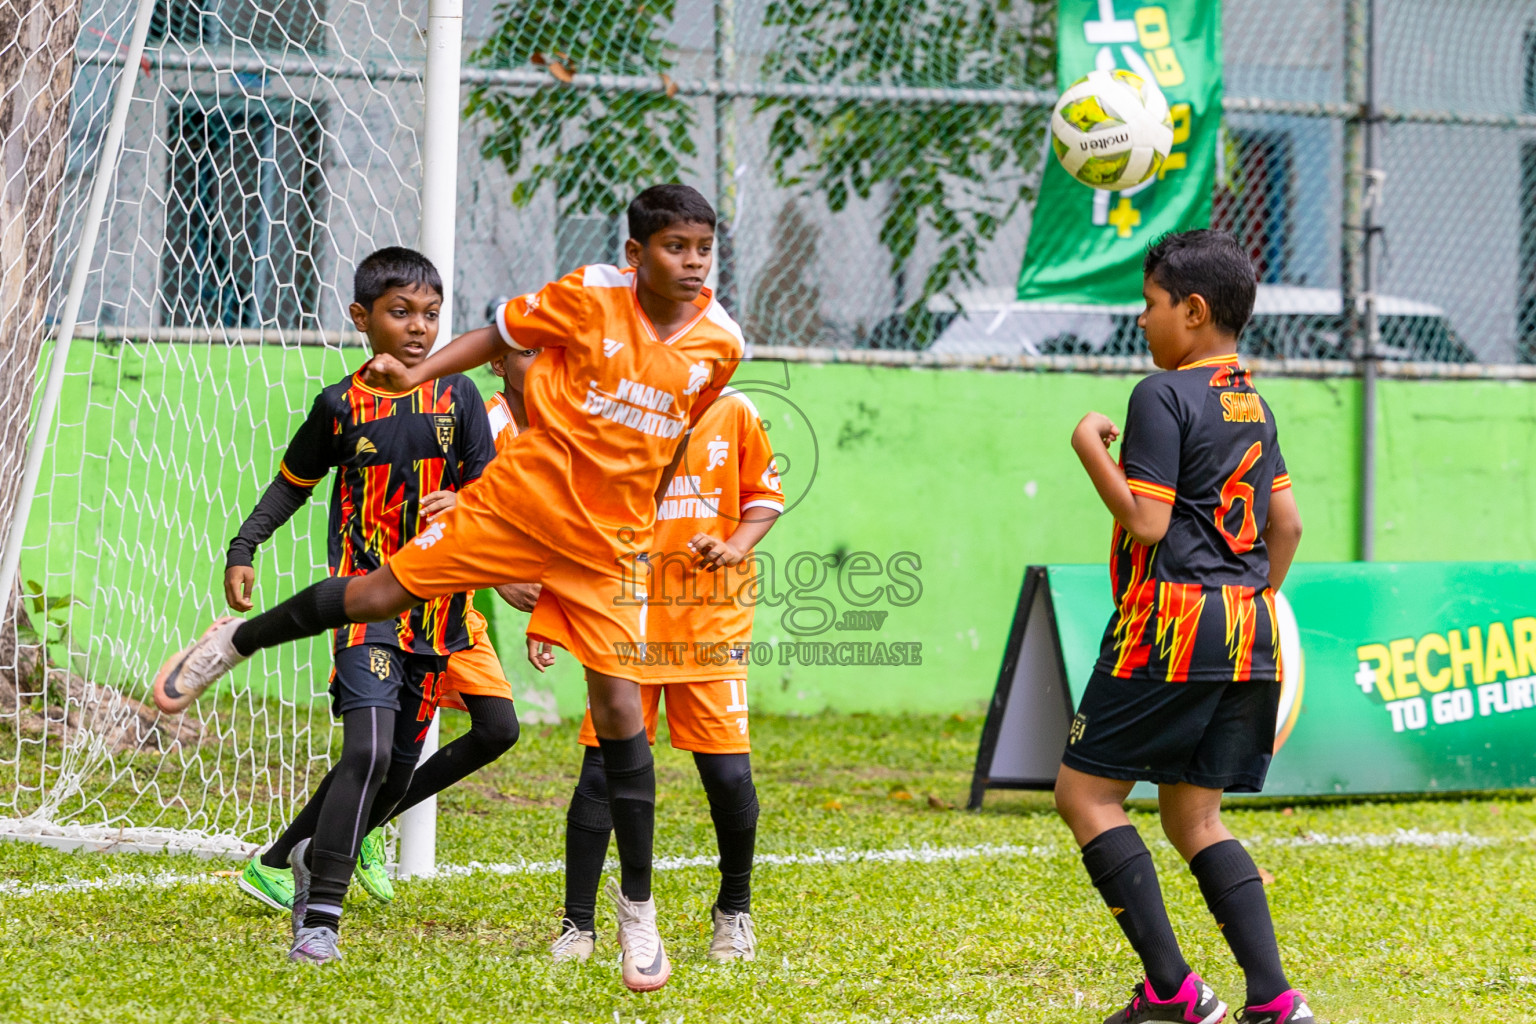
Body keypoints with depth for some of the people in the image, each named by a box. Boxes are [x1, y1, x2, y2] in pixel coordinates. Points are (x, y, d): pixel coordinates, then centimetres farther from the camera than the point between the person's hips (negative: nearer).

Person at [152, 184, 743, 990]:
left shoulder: (720, 344, -2)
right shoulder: (589, 296, -9)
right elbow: (501, 334, 3)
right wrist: (415, 375, -8)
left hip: (607, 545, 1)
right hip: (517, 499, -1)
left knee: (620, 712, -2)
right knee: (379, 595, -3)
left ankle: (637, 908, 9)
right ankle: (236, 641, 25)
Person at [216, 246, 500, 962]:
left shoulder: (458, 397, 5)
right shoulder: (341, 405, 1)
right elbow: (293, 481, 13)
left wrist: (463, 506, -16)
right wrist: (242, 552, 4)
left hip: (435, 607, 4)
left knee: (398, 768, 9)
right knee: (368, 749, -21)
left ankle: (289, 858, 31)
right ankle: (319, 917, -20)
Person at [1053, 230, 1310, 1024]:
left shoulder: (1163, 396, -10)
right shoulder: (1252, 401, 15)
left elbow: (1147, 521, -16)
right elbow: (1286, 524, 17)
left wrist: (1090, 449, -5)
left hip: (1173, 616, -8)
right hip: (1249, 630, 8)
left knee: (1086, 794, 1)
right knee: (1193, 815, 13)